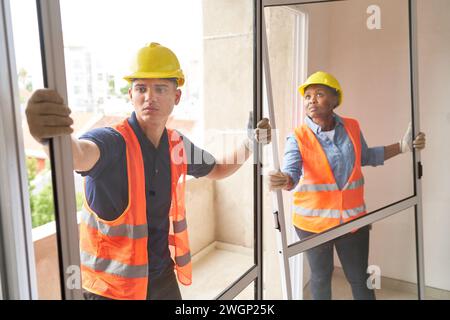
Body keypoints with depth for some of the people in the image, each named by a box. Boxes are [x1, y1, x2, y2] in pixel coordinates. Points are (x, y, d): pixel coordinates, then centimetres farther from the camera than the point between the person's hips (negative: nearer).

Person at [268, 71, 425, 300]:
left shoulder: (351, 128, -1)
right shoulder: (298, 137, -13)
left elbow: (366, 157, 16)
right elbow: (291, 173, -26)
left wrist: (402, 146, 7)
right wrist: (283, 181, -50)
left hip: (353, 219, 3)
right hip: (314, 221, -3)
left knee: (360, 278, 16)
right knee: (321, 277, 15)